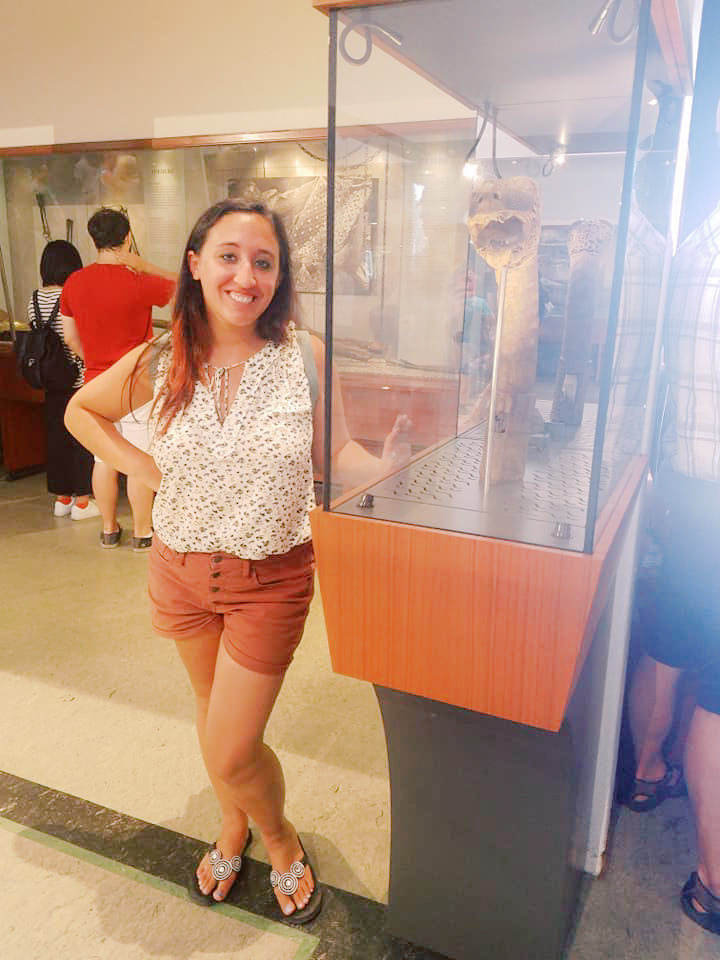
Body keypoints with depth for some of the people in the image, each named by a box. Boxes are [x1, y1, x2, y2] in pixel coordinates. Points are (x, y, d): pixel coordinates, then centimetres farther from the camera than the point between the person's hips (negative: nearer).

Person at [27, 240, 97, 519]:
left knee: (56, 436, 14)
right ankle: (82, 501, 12)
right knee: (83, 440, 4)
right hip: (79, 381, -6)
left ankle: (61, 498, 25)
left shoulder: (34, 300, 4)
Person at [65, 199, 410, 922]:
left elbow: (335, 458, -8)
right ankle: (233, 828, 53)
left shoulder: (305, 355, -13)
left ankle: (280, 840, 37)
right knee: (214, 718, 24)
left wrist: (390, 462, -28)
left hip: (270, 578, -3)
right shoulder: (161, 364, -7)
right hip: (181, 569, 3)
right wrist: (134, 464, -4)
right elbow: (81, 410, 11)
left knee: (229, 753, 2)